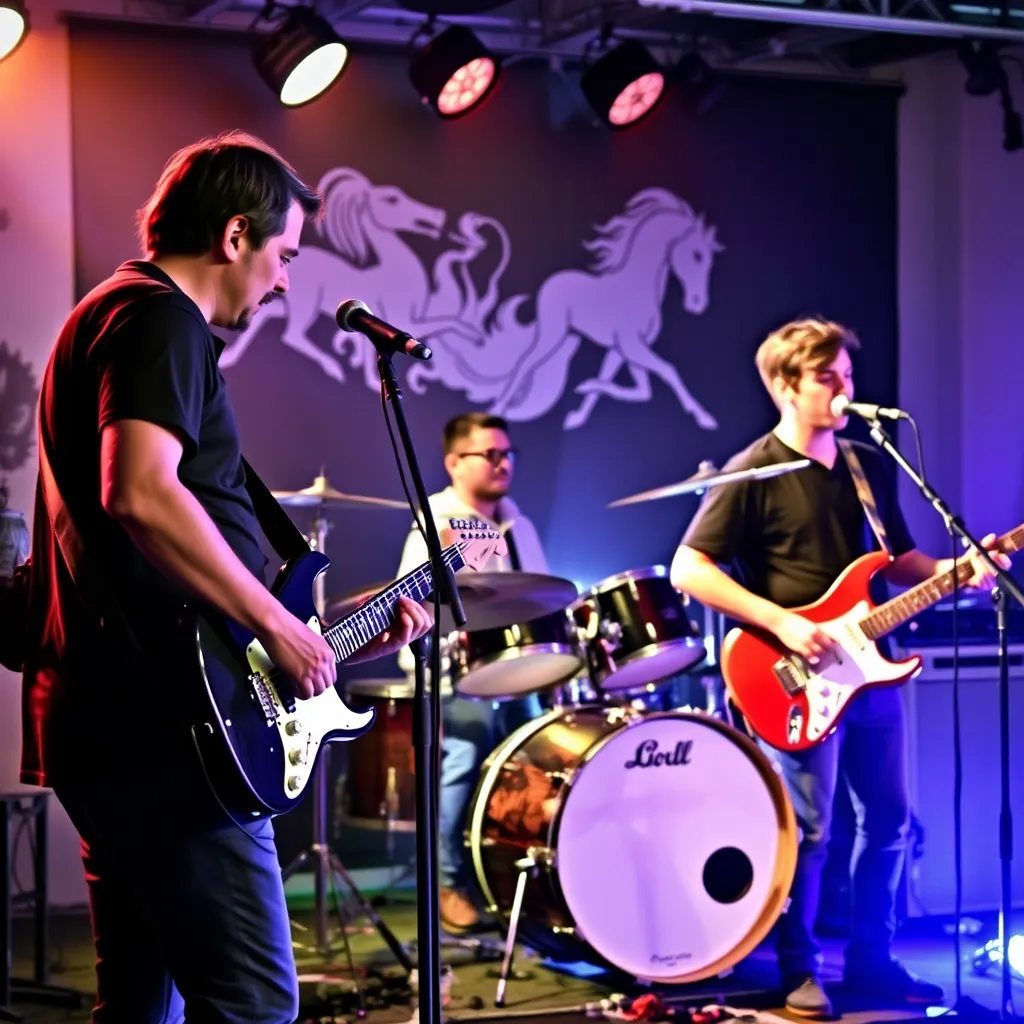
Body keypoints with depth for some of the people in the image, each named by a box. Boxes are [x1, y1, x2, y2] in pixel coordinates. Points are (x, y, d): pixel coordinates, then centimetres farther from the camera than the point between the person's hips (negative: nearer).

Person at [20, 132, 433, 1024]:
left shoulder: (109, 316, 24)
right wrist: (277, 624, -17)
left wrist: (341, 639, 24)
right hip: (161, 726, -11)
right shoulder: (159, 319, -8)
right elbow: (142, 495, -26)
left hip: (103, 718, 11)